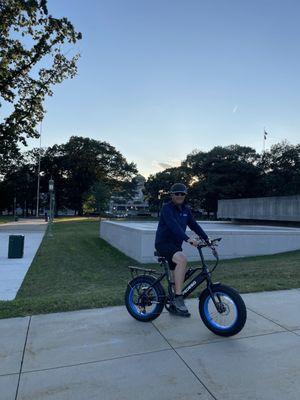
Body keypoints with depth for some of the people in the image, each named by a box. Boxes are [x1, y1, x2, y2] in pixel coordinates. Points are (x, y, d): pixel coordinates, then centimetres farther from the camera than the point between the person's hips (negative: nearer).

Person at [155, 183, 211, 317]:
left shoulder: (185, 209, 8)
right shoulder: (167, 208, -15)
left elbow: (194, 225, 7)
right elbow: (173, 225, -29)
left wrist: (206, 238, -3)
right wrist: (188, 239, -40)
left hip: (176, 244, 8)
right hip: (163, 243, -8)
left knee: (177, 275, 13)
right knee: (182, 259, -33)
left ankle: (174, 305, 30)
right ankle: (178, 298, -25)